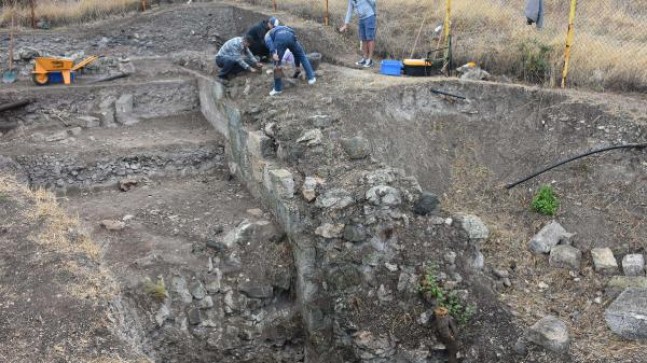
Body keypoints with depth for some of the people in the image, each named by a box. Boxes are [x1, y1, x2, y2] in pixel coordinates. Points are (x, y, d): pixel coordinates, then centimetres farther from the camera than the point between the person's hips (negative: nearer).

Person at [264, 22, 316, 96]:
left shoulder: (268, 34, 37)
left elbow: (268, 41, 7)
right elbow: (298, 51, 47)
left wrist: (273, 53, -8)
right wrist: (297, 66, 52)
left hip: (279, 38, -3)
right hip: (291, 35, 3)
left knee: (277, 63, 10)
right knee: (302, 55, 26)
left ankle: (278, 88, 14)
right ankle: (311, 78, 28)